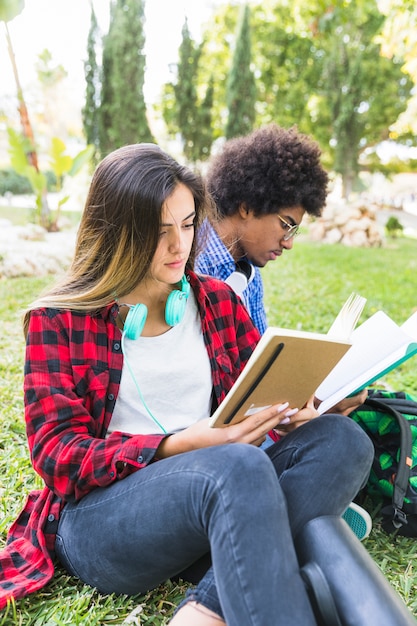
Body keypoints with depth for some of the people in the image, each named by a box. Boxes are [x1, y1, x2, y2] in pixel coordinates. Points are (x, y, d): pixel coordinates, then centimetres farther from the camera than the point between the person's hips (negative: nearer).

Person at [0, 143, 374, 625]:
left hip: (215, 487, 5)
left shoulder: (217, 299, 10)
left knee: (343, 439, -21)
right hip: (97, 516, -4)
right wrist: (180, 446, -20)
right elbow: (58, 456, -6)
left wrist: (289, 412, -11)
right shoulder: (57, 321, 0)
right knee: (239, 467, -35)